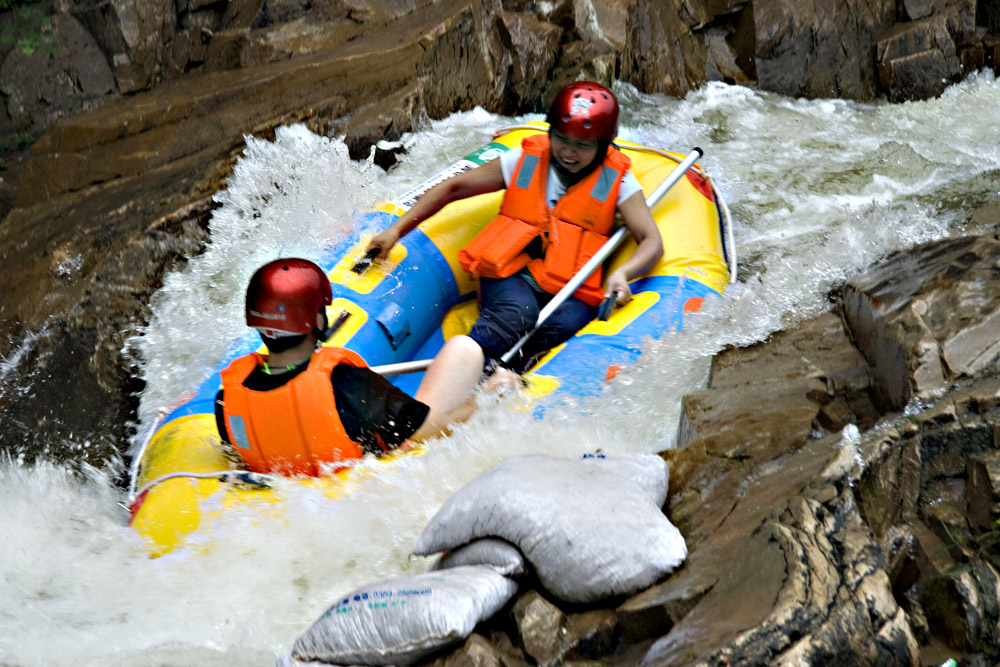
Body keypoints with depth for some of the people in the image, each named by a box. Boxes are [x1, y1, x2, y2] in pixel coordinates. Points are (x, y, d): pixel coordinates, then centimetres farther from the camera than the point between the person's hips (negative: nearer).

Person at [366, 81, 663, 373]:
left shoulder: (616, 180, 6)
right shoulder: (525, 161, 8)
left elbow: (652, 242, -1)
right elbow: (453, 188, 12)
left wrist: (622, 273, -24)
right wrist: (397, 230, 4)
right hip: (512, 275, -1)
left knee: (566, 322, -36)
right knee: (518, 315, -37)